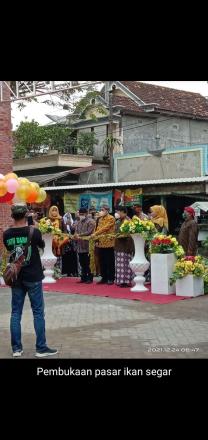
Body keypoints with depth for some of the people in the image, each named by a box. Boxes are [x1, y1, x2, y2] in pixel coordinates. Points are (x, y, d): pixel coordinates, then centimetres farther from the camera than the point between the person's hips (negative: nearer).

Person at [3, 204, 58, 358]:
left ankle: (16, 348, 11)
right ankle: (41, 348, 6)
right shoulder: (34, 231, -12)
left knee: (16, 312, 9)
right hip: (33, 277, -3)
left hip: (16, 277, 3)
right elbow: (42, 245, 8)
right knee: (38, 312, 4)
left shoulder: (6, 234, -3)